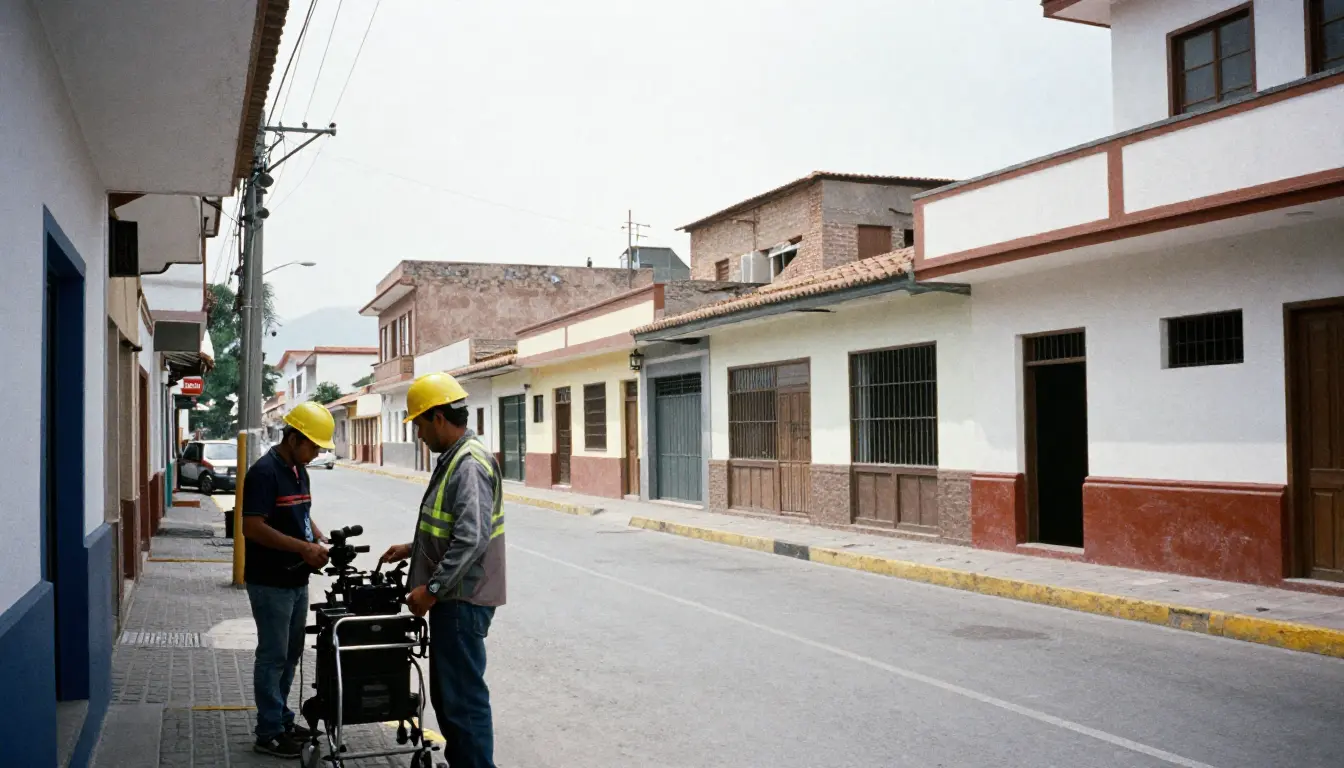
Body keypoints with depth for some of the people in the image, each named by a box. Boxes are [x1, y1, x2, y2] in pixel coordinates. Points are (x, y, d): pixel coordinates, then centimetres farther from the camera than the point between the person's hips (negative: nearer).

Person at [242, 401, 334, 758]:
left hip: (296, 580, 9)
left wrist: (320, 539, 2)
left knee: (290, 654, 16)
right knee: (273, 656, 0)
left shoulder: (299, 471, 10)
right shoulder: (264, 472, -18)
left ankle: (282, 719, 28)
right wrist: (304, 548, -24)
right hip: (270, 583, -9)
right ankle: (269, 733, 10)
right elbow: (253, 528, -23)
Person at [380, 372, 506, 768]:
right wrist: (414, 548, 20)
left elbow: (471, 539, -27)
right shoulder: (454, 458, 14)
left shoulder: (469, 464, -20)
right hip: (452, 598, 11)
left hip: (463, 601, -11)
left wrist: (432, 589, -23)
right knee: (445, 693, 19)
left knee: (464, 697, -5)